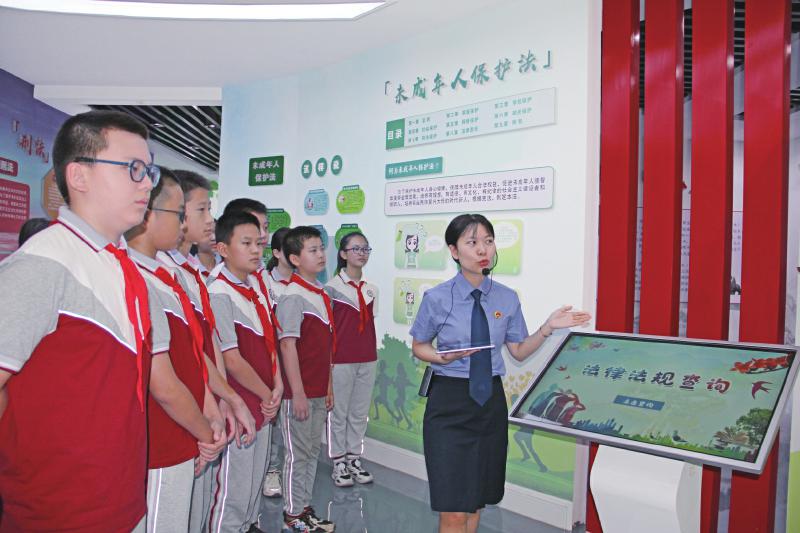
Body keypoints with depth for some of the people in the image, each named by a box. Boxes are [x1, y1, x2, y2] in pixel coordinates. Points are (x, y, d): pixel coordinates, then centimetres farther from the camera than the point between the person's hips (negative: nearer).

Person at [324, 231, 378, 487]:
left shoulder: (371, 289, 10)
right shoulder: (332, 288, -6)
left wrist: (373, 351, 14)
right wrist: (327, 357, -6)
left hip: (367, 360, 5)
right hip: (341, 360, -5)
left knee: (360, 413, 10)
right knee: (339, 412, 4)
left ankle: (354, 458, 22)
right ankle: (338, 463, 16)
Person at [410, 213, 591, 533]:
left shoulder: (507, 299, 1)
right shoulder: (437, 298, -9)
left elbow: (519, 351, 8)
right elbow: (419, 347, 2)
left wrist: (548, 327, -7)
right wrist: (443, 358, -18)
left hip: (491, 401, 4)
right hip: (450, 402, -4)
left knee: (478, 499, 19)